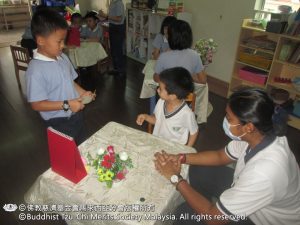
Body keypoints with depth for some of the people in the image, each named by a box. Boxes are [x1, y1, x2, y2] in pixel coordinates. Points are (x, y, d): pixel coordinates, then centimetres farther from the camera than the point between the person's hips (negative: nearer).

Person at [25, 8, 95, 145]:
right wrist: (66, 104, -26)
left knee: (81, 147, 26)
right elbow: (37, 104, -23)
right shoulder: (36, 70, -25)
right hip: (59, 123, -7)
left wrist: (82, 93, -4)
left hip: (76, 115, 7)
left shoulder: (63, 58, -2)